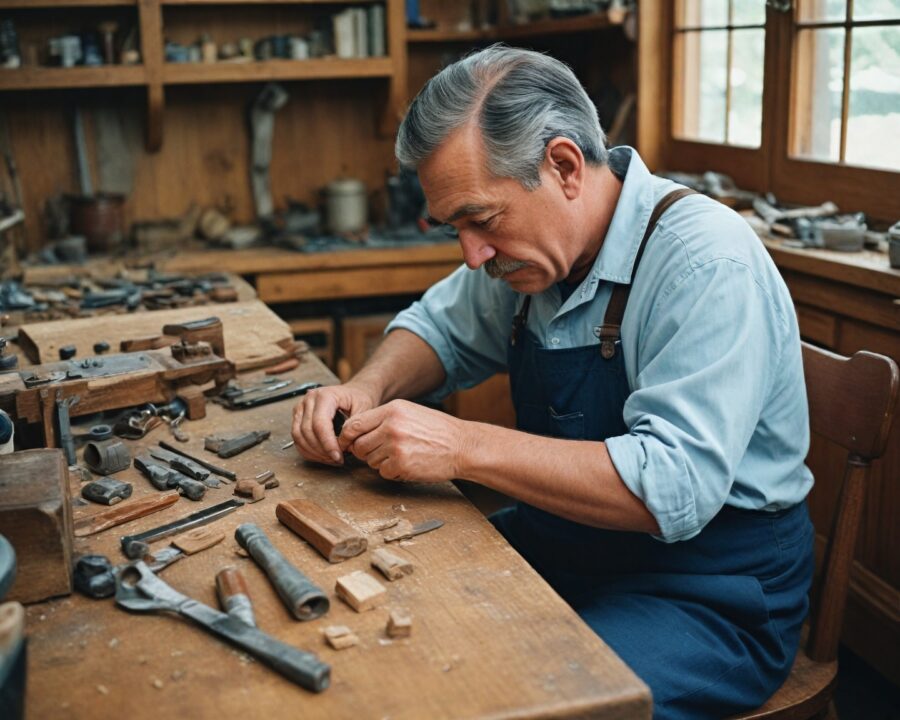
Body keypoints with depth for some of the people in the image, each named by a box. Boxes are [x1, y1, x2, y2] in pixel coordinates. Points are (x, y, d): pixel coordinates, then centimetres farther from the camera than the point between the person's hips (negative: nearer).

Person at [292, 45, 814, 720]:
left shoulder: (708, 264, -24)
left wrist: (463, 445, -31)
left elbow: (674, 488, -31)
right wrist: (368, 390, -6)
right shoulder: (528, 238, 0)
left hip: (710, 591, -7)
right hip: (558, 541, 7)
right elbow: (441, 327, 16)